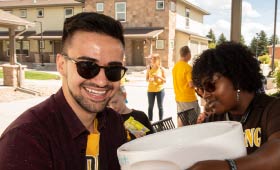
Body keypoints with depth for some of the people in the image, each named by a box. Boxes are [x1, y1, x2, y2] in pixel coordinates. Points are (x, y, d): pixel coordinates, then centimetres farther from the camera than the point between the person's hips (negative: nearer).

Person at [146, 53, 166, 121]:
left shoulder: (161, 69, -3)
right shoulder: (149, 68, 0)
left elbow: (165, 80, 0)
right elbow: (146, 79, 4)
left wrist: (159, 77, -17)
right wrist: (149, 79, -18)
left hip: (160, 90, -1)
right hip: (150, 90, 1)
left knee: (160, 106, 5)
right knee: (150, 106, 7)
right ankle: (150, 121, 16)